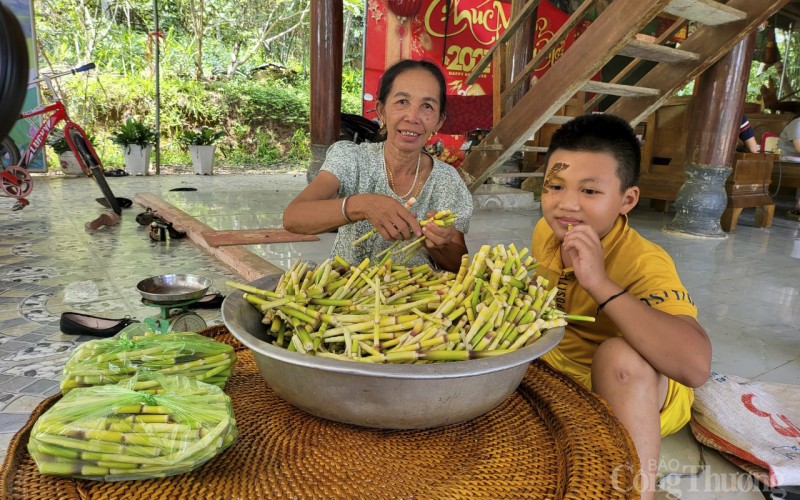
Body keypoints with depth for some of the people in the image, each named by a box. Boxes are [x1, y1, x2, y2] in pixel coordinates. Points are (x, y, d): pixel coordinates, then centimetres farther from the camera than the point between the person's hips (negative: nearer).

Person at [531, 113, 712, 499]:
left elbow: (696, 366, -48)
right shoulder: (545, 232, -9)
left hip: (637, 395, -6)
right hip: (561, 368, 6)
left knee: (619, 354, -37)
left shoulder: (644, 264, -30)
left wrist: (600, 283, -48)